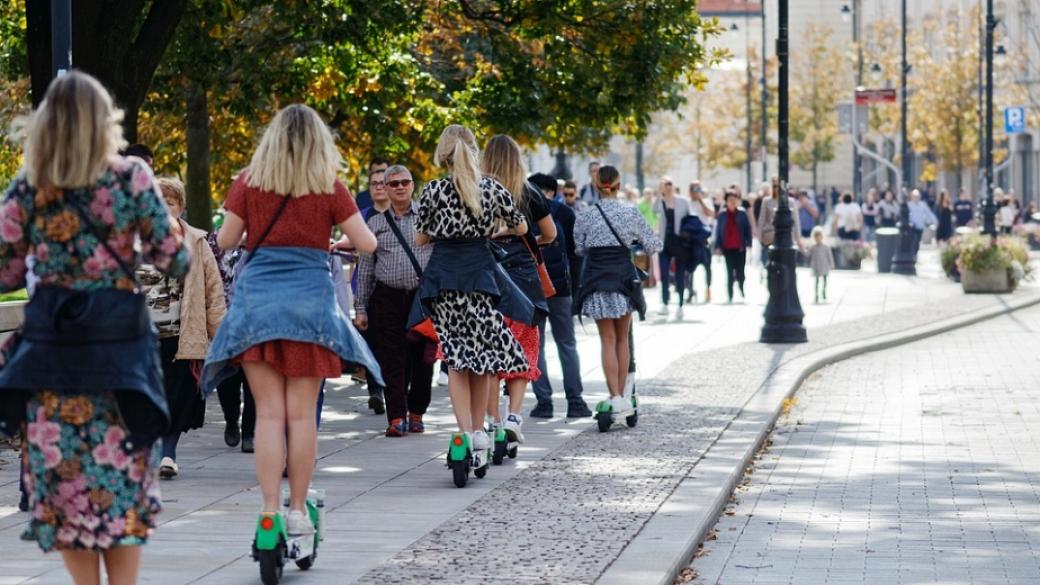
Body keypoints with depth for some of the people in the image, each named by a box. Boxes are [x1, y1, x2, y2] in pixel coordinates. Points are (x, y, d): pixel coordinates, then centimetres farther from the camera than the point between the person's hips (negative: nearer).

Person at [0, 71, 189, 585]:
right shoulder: (132, 178, -5)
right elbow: (174, 260, -4)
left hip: (50, 344, 1)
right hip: (120, 342, -1)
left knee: (62, 476, 9)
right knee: (122, 475, 8)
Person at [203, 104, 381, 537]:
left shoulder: (249, 181, 1)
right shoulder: (328, 186, -1)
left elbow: (225, 240, 4)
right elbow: (367, 244, 1)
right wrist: (335, 232, 22)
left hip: (257, 299, 1)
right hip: (310, 299, -1)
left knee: (269, 413, 0)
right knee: (301, 413, 4)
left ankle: (270, 511, -6)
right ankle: (297, 509, 7)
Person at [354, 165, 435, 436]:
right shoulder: (376, 224, 10)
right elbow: (365, 268, 12)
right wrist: (360, 308, 9)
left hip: (424, 296, -1)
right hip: (388, 299, 1)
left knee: (422, 358, 5)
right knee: (391, 360, -3)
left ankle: (416, 413, 19)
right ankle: (396, 418, 0)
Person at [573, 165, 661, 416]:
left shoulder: (585, 216, -2)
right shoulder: (630, 213, -3)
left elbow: (579, 248, 8)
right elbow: (653, 245, 3)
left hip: (596, 280, 0)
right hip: (624, 277, 0)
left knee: (608, 340, 2)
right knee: (622, 339, 13)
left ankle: (616, 397, -9)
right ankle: (622, 395, 15)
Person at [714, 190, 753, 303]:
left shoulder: (742, 213, -2)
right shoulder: (722, 215, 0)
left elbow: (748, 229, -1)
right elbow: (718, 231, 3)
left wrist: (748, 244, -7)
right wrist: (718, 246, -2)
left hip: (740, 247, -1)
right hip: (727, 248, 1)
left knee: (740, 272, 3)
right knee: (730, 272, 5)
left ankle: (742, 293, 22)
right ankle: (729, 295, 8)